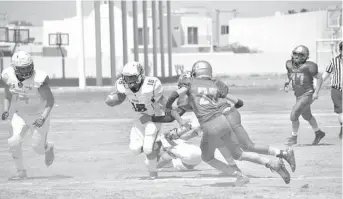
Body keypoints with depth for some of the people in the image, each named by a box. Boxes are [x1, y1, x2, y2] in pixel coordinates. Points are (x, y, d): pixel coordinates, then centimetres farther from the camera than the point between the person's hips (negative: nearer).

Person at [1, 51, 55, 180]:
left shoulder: (38, 79, -28)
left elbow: (50, 100, -19)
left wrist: (43, 118, -29)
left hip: (38, 115, -3)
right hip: (20, 115, 3)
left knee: (38, 148, 0)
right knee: (14, 142, -15)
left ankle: (48, 148, 40)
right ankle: (20, 171, 7)